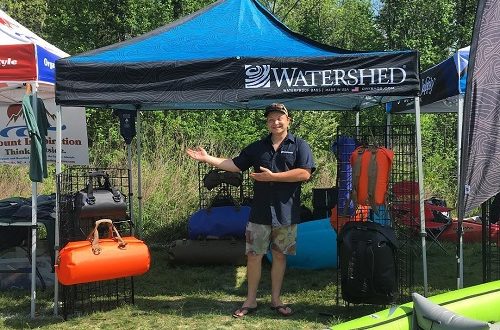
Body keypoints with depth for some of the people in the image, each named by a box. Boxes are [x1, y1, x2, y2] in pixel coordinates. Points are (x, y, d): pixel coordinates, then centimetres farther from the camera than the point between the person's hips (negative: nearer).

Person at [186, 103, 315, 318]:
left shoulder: (299, 146, 0)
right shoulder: (256, 148, 10)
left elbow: (304, 173, -12)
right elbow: (235, 165, 9)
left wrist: (272, 176, -14)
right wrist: (207, 158, 1)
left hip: (286, 213, -2)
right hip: (260, 212, 2)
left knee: (279, 256, 9)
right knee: (253, 255, 3)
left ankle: (276, 300, 23)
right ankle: (250, 301, 16)